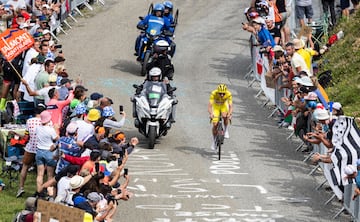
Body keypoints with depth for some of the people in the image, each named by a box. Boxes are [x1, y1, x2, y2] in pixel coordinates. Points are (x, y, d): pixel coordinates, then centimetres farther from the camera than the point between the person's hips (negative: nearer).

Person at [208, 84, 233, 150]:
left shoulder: (229, 94, -31)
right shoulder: (213, 94, -34)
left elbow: (230, 106, -35)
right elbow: (209, 105, -38)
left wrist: (229, 114, -53)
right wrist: (211, 114, -55)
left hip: (224, 106, 0)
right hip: (216, 106, 0)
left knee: (225, 116, -33)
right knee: (215, 124, -10)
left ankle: (226, 131, -8)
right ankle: (214, 141, 10)